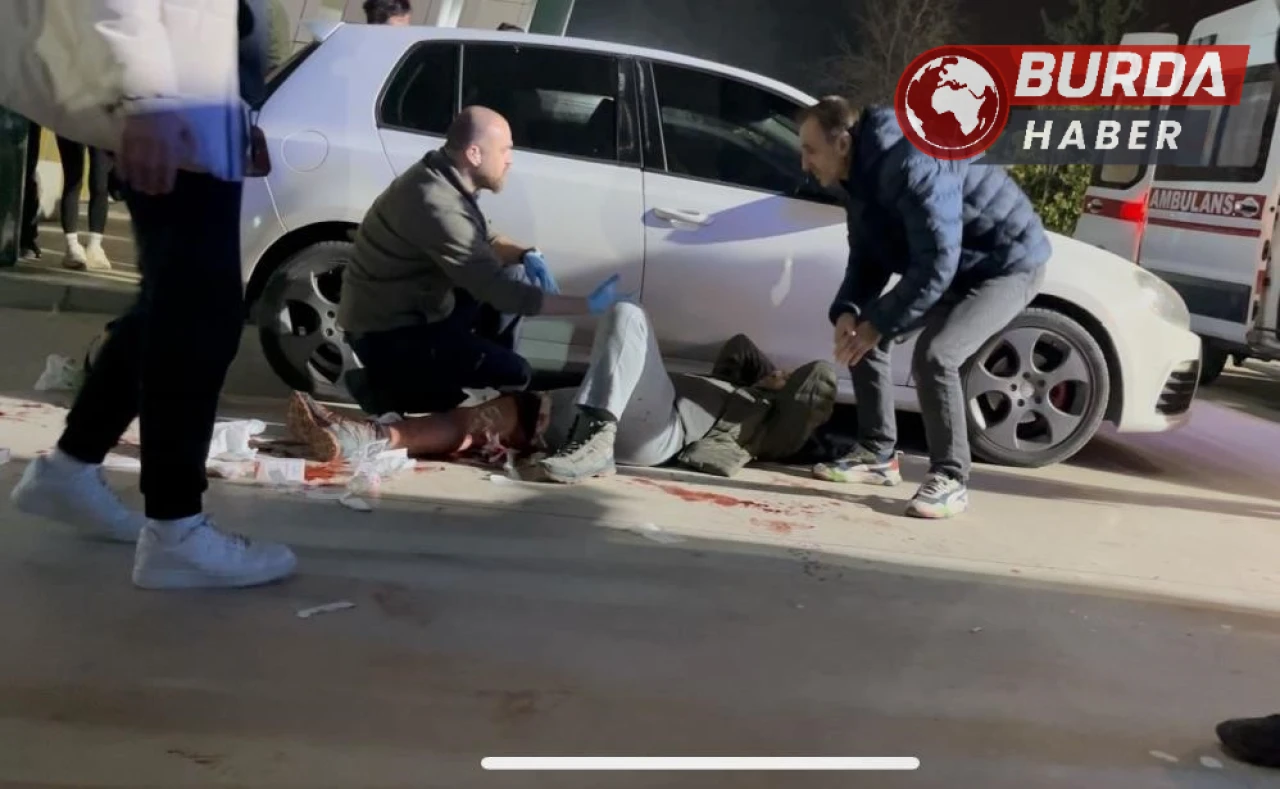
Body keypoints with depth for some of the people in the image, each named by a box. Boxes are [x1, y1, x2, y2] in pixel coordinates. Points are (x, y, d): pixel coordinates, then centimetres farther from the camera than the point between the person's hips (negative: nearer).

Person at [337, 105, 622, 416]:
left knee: (519, 277, 6)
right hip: (384, 334, -9)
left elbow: (485, 240, 15)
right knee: (514, 375, -14)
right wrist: (588, 305, -26)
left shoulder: (445, 176, -1)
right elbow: (499, 291, -29)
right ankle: (387, 388, -3)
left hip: (416, 308, 9)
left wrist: (526, 254, -7)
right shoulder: (436, 206, -30)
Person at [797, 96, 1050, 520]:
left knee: (934, 355, -27)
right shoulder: (860, 176, -2)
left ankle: (950, 480, -11)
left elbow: (937, 264, -35)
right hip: (950, 264, 10)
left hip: (1009, 262, -10)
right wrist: (847, 310, -15)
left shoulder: (910, 166, -33)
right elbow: (868, 258, 3)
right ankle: (877, 455, 14)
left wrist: (879, 323, -29)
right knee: (860, 334, 5)